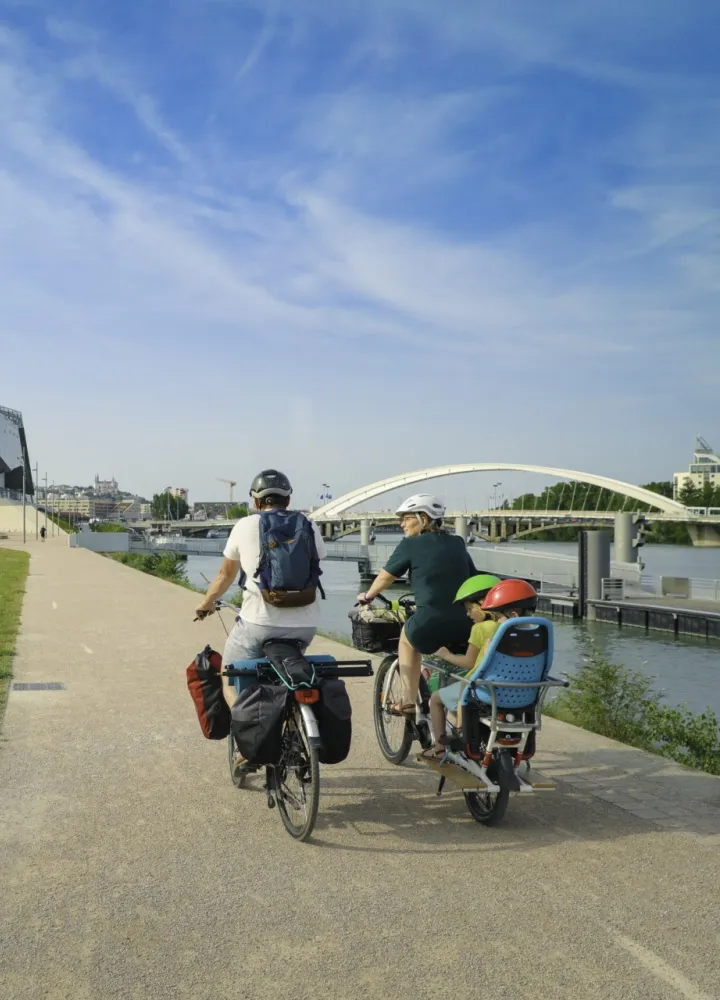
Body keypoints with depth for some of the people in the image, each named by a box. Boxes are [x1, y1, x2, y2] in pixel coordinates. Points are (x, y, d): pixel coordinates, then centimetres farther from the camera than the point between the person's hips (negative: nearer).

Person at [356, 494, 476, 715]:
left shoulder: (411, 544, 3)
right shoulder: (457, 543, 15)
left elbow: (384, 577, 14)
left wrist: (367, 596, 34)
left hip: (430, 624, -4)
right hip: (466, 625, 4)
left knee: (408, 636, 28)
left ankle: (408, 701, 26)